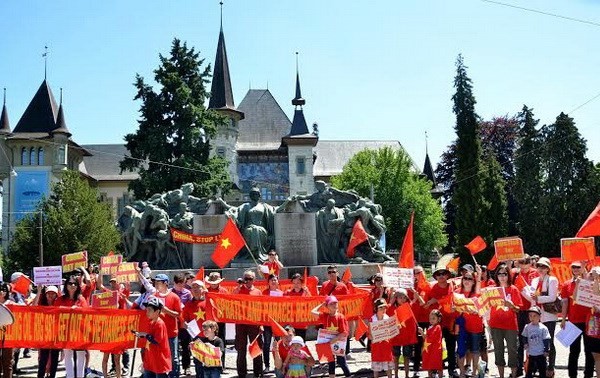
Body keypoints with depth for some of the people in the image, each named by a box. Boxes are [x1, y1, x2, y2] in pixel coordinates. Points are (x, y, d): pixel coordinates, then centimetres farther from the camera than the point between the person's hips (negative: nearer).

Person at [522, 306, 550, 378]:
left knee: (542, 369, 8)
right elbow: (525, 337, 11)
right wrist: (525, 343, -4)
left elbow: (546, 340, -6)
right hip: (531, 353, 2)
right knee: (529, 369, 9)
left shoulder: (543, 328, -10)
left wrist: (546, 350, -6)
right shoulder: (527, 327, -2)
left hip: (541, 353, -2)